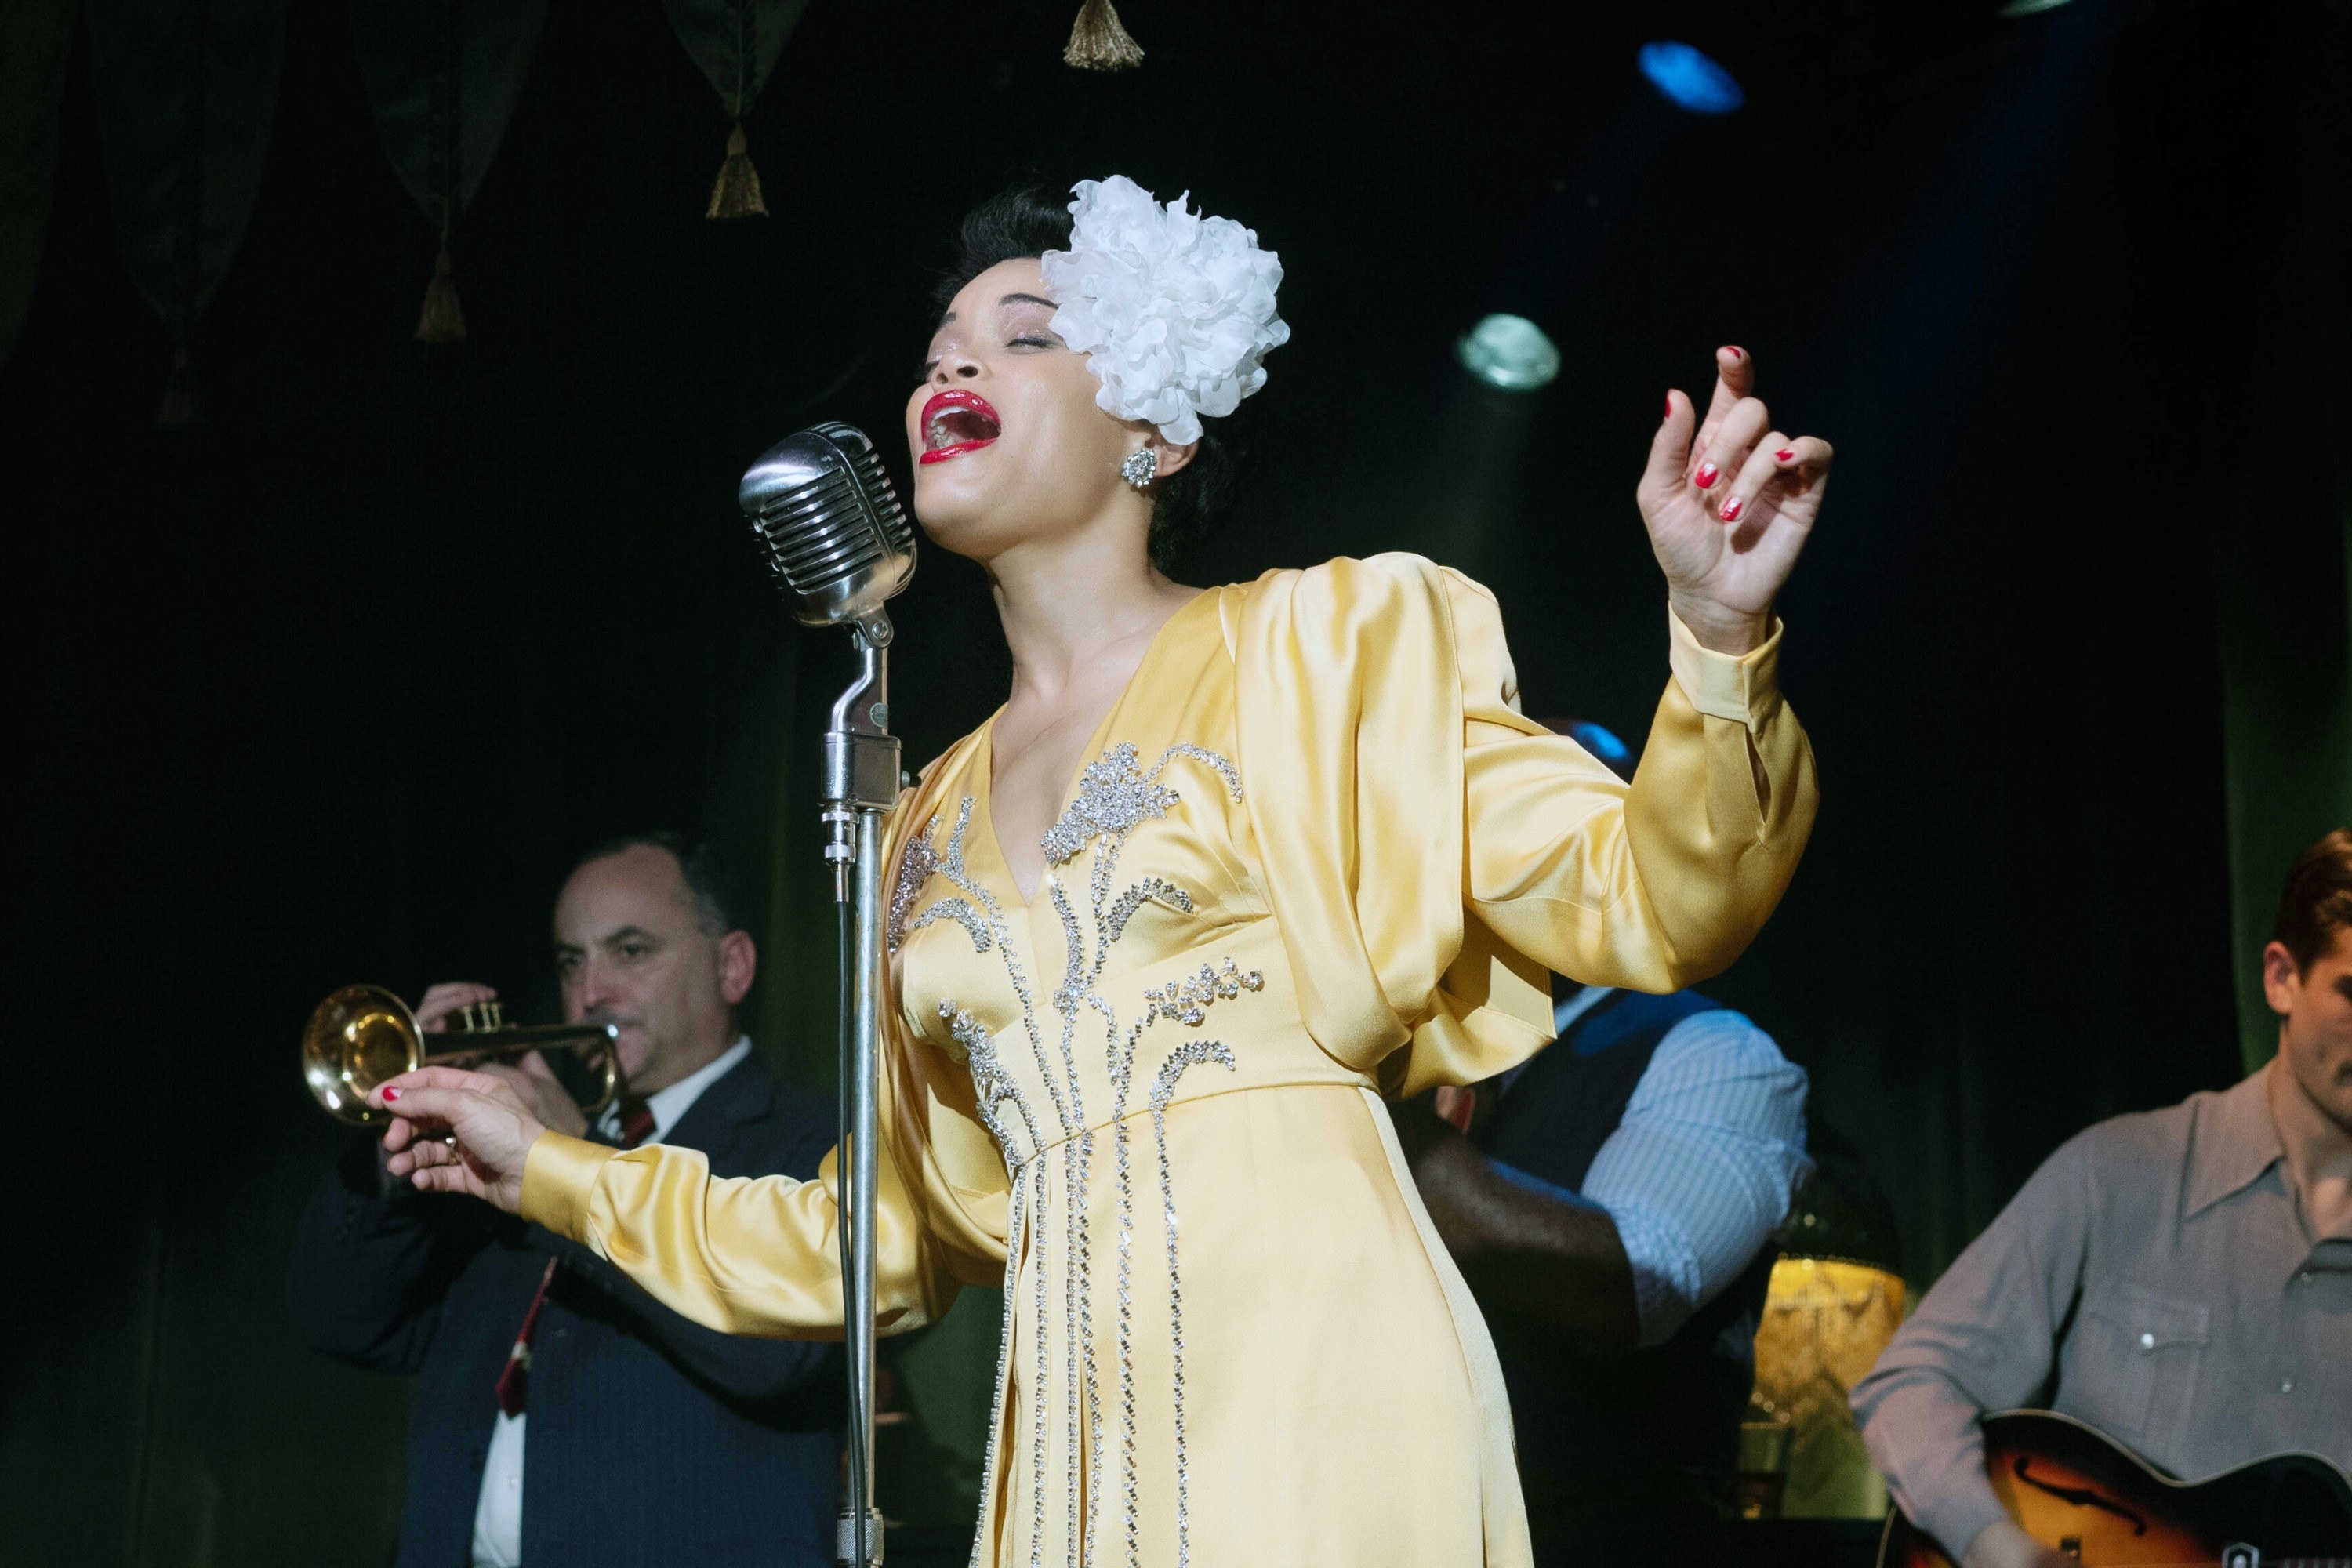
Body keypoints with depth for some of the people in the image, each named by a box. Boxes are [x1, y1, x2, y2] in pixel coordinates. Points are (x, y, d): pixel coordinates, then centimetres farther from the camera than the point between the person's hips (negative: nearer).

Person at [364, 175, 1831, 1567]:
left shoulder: (1321, 646, 5)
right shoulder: (935, 823, 18)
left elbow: (1640, 905, -4)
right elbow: (885, 1240, 24)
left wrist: (1718, 638, -21)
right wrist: (553, 1171, 27)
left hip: (1314, 1386, -5)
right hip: (1072, 1432, 5)